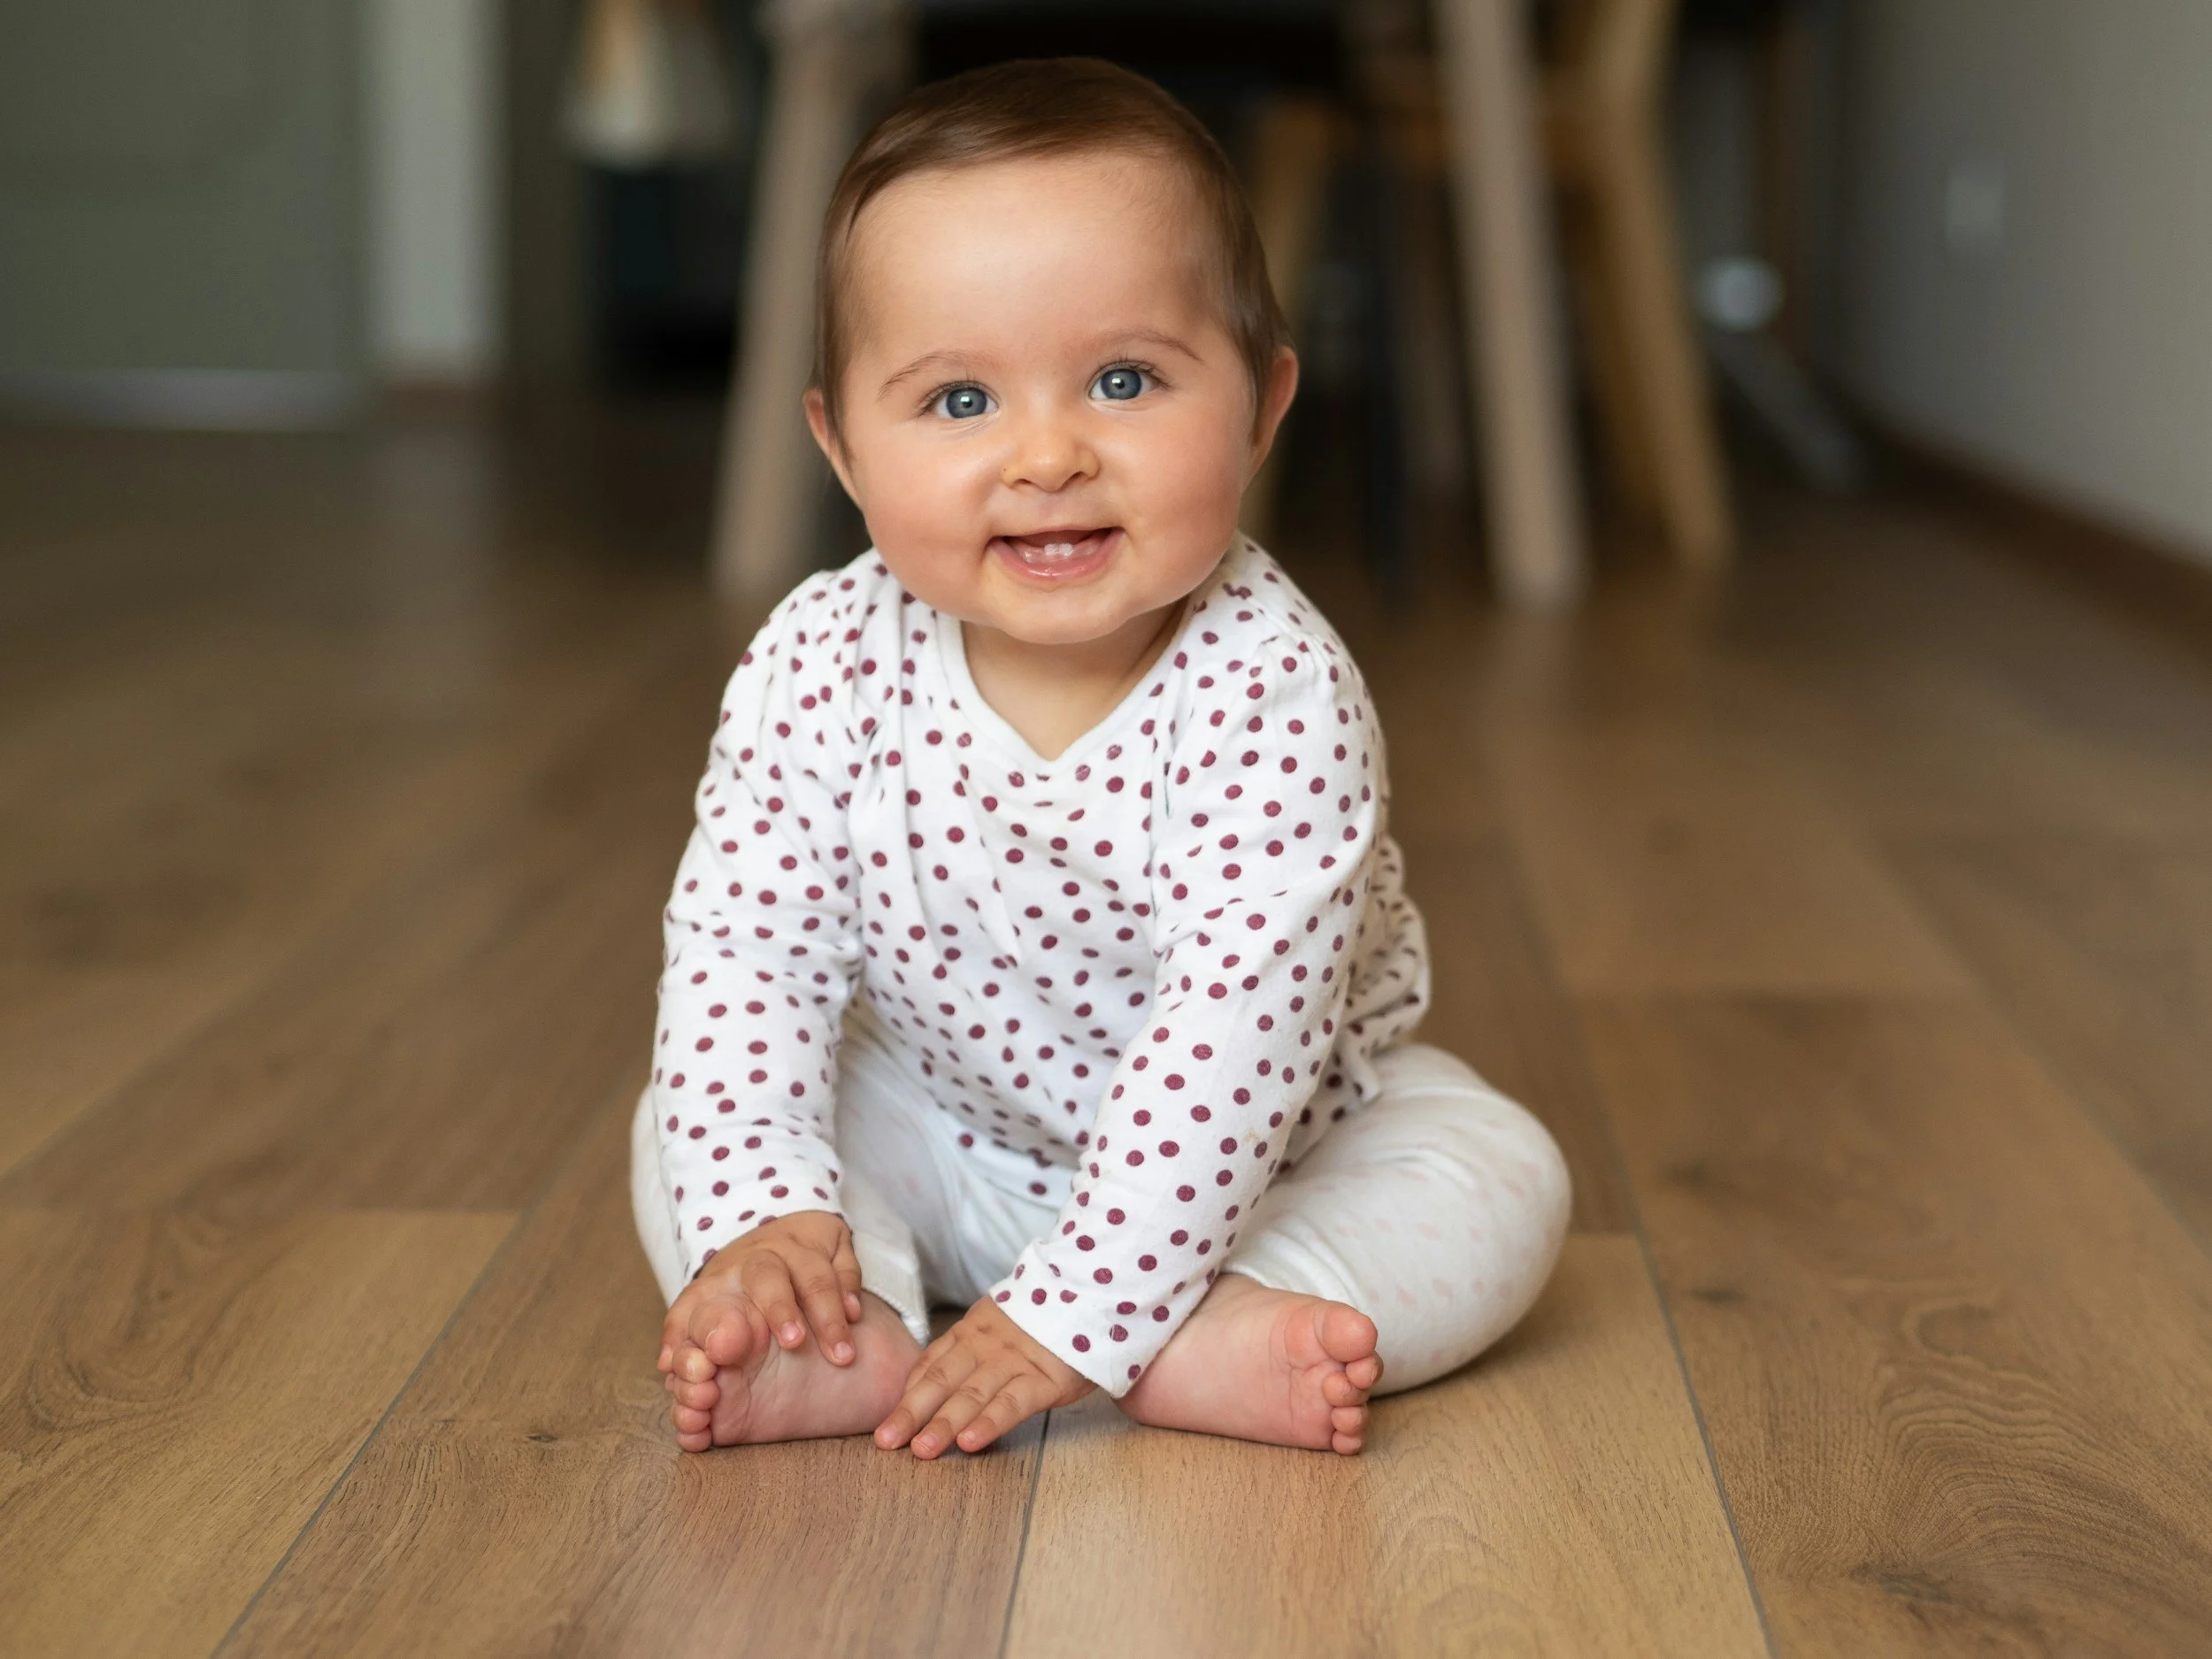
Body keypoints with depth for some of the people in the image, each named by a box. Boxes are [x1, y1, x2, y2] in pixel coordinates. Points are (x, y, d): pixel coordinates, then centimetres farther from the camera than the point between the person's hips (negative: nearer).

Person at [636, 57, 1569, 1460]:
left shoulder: (1272, 693, -32)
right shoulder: (820, 671, -21)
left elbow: (1238, 1026, -36)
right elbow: (742, 949, -17)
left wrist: (1072, 1314, -39)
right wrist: (759, 1215, -30)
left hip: (1258, 1147, -2)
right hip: (947, 1126, 3)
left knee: (1501, 1183, -22)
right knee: (681, 1131, -12)